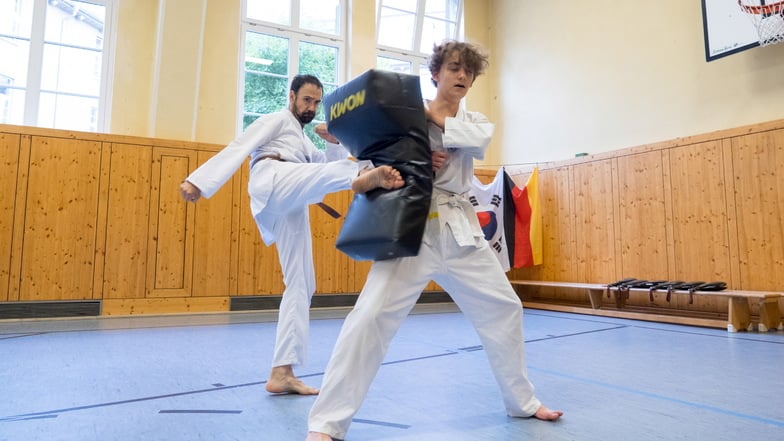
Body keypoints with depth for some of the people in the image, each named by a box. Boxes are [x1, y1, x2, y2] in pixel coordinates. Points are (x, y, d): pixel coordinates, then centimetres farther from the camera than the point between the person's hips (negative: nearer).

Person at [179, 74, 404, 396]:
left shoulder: (306, 144, 38)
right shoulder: (277, 120, 16)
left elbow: (332, 168, 26)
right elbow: (238, 148, 2)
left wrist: (335, 143, 8)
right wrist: (199, 180, -9)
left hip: (291, 211, 8)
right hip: (273, 181, -7)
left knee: (301, 286, 1)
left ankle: (282, 373, 4)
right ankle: (367, 177, -73)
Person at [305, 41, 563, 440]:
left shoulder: (475, 121, 15)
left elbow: (478, 139, -11)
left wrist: (431, 113, -9)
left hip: (461, 229, 5)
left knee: (504, 309, 10)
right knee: (371, 316, -17)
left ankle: (522, 402, 33)